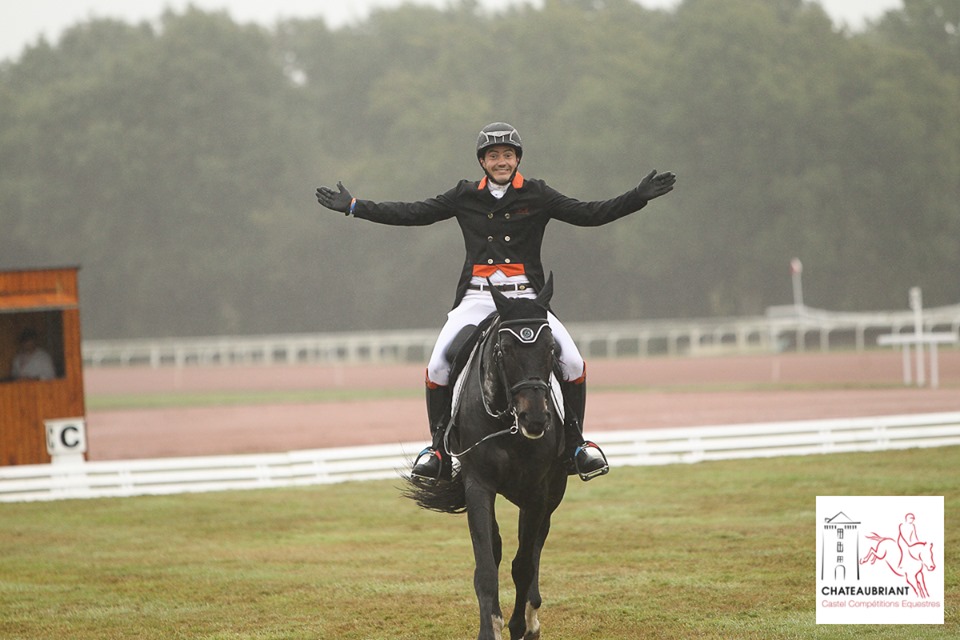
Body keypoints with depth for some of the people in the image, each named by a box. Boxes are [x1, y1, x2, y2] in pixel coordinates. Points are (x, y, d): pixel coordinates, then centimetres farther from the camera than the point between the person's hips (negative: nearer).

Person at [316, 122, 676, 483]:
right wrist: (353, 207, 7)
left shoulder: (537, 196, 6)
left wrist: (639, 196, -7)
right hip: (477, 297, 1)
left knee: (573, 362, -19)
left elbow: (589, 215, 3)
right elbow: (413, 214, 11)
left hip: (526, 297, -1)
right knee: (437, 367, -17)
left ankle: (575, 442, -1)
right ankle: (438, 446, -2)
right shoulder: (465, 197, 10)